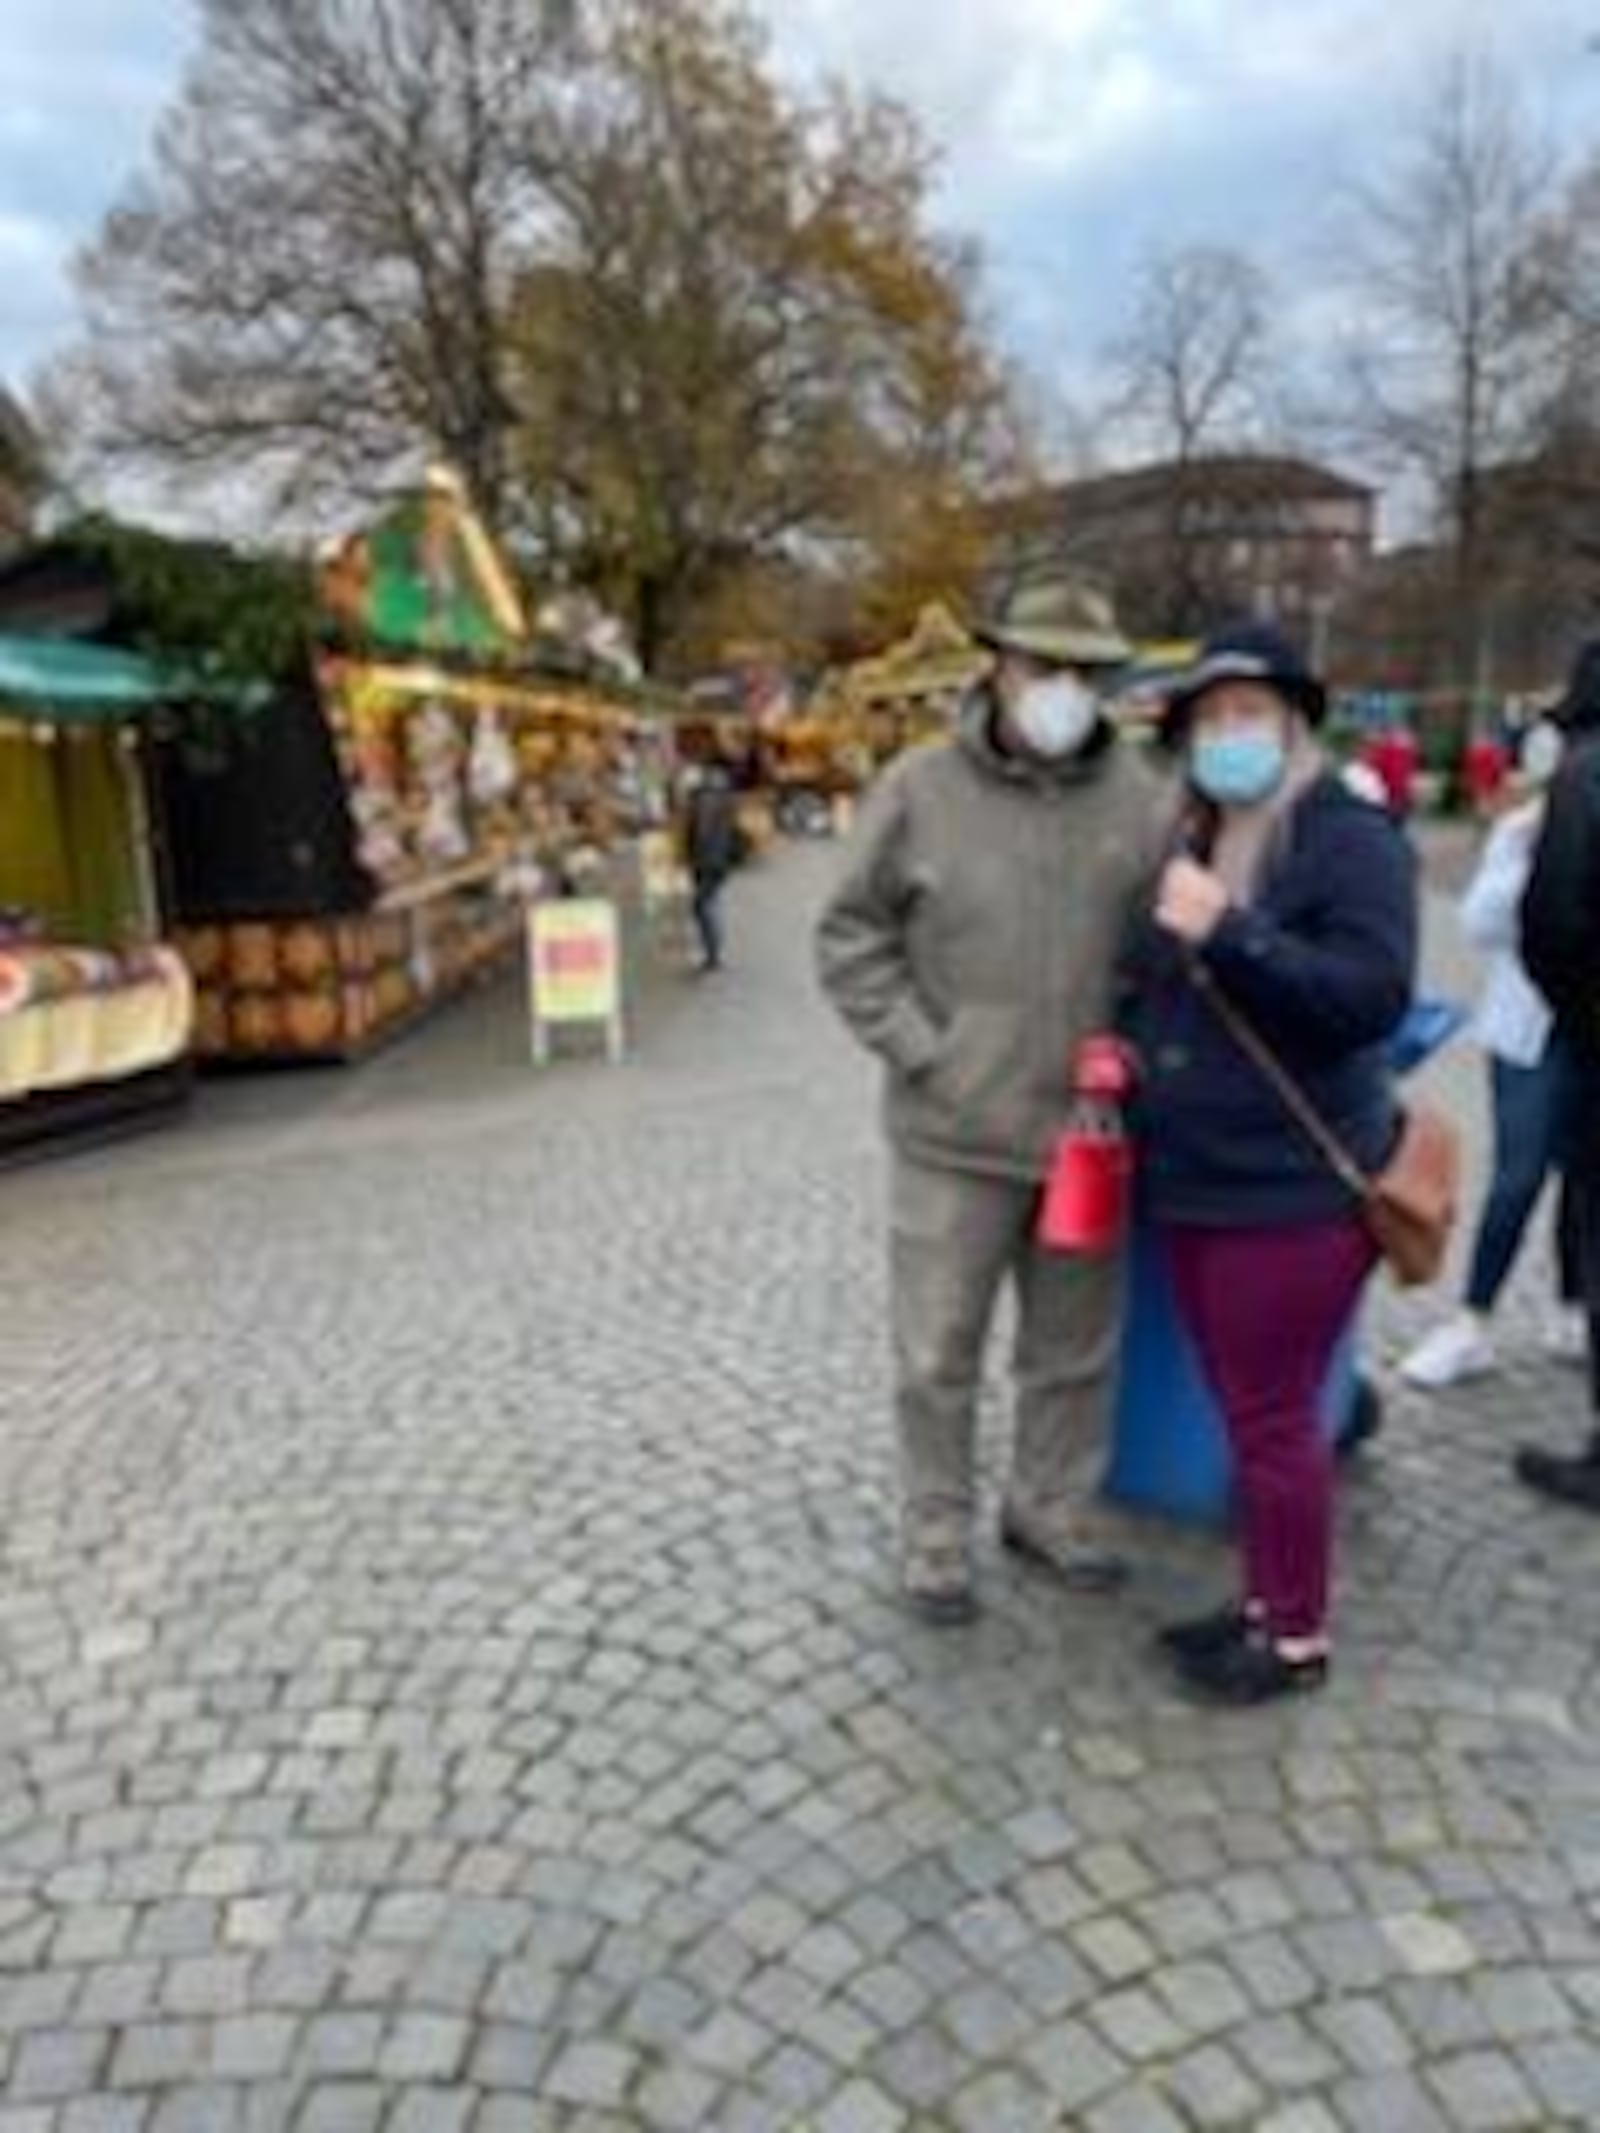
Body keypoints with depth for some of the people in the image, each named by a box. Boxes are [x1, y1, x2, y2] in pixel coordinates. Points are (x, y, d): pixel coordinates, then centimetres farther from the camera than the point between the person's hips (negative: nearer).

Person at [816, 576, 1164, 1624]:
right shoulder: (920, 789, -6)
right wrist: (921, 1051, -10)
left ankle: (1044, 1503, 39)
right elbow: (852, 938, -2)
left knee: (1076, 1345, 18)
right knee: (940, 1352, 9)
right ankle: (938, 1529, 29)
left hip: (1090, 1126, 3)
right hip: (956, 1133, -3)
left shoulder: (1140, 797, 0)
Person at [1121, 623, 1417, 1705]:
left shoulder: (1350, 839, -11)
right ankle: (1264, 1600, 34)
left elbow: (1373, 997, -23)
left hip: (1294, 1194, -7)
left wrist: (1229, 932, -30)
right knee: (1244, 1412, 18)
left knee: (1275, 1419, 3)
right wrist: (1118, 1043, 7)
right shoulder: (1191, 841, 12)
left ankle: (1299, 1639, 21)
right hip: (1193, 1188, 8)